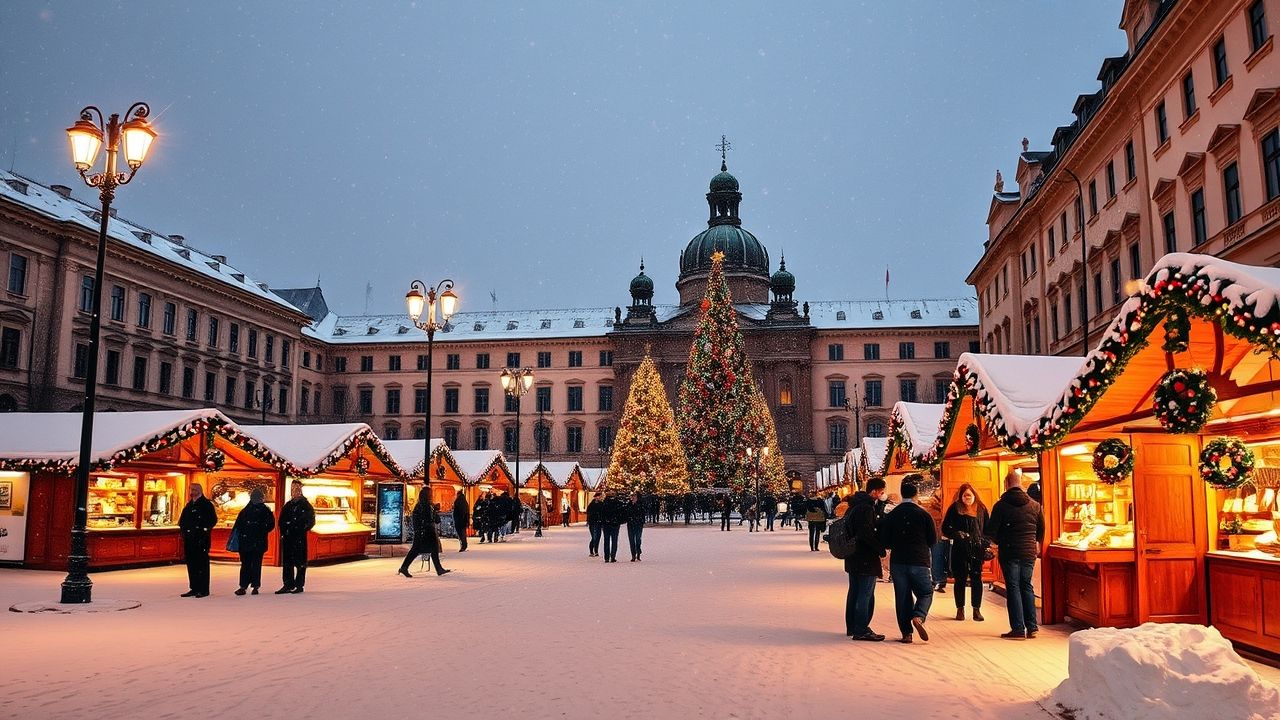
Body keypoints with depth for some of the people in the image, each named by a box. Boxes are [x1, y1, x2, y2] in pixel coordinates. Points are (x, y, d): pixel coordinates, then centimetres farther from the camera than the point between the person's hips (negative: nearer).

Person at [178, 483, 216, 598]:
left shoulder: (206, 504, -4)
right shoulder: (189, 505, 18)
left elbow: (213, 520, -10)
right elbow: (182, 520, 22)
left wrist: (204, 530, -15)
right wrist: (183, 530, 7)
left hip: (201, 539, -8)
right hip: (189, 539, 8)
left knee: (202, 564, -5)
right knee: (191, 564, 10)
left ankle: (203, 589, -2)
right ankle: (194, 588, 17)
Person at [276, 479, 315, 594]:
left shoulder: (305, 505, -4)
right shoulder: (288, 505, 15)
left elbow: (310, 521, -7)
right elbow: (282, 520, 19)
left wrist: (300, 530, -12)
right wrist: (283, 531, 6)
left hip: (299, 538, -7)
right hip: (288, 537, 7)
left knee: (300, 563, -2)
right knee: (287, 562, 8)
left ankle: (299, 585, 3)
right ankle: (288, 585, 14)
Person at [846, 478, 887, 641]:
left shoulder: (855, 504, 12)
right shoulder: (866, 508, -19)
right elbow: (867, 534, -26)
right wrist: (881, 549, -15)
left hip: (853, 557, 10)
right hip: (866, 558, -10)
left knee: (854, 591, 16)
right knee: (866, 594, -4)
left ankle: (851, 627, 24)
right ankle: (861, 630, -2)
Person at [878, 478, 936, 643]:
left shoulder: (891, 515, 0)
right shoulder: (923, 514, -5)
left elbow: (885, 542, 2)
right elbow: (933, 541, 1)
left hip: (897, 561, 2)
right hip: (919, 561, -2)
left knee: (902, 597, 8)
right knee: (925, 593, 12)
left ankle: (906, 632, 6)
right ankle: (918, 617, -13)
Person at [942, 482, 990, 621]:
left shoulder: (981, 509, 6)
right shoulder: (955, 508, -1)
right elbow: (945, 528, 1)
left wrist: (986, 545, 3)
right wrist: (956, 534, -17)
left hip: (977, 550, 2)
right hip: (960, 550, -2)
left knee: (977, 579, 2)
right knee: (960, 580, 5)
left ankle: (977, 609, 12)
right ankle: (960, 609, 15)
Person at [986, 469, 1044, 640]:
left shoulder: (1001, 505, -9)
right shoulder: (1035, 505, 4)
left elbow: (990, 532, -11)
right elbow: (1041, 530, 14)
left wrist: (999, 541, 10)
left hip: (1009, 552, -4)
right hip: (1029, 552, 4)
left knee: (1013, 588, 0)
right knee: (1027, 587, 14)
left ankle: (1018, 629, -3)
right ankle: (1032, 627, 14)